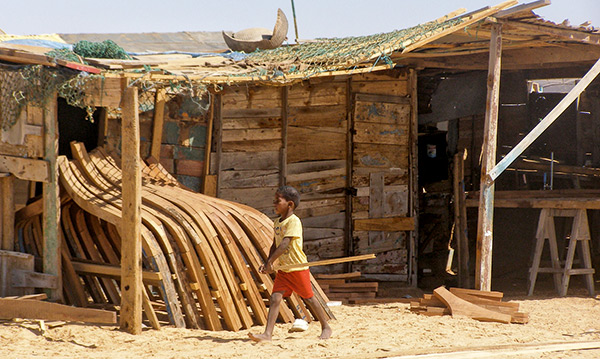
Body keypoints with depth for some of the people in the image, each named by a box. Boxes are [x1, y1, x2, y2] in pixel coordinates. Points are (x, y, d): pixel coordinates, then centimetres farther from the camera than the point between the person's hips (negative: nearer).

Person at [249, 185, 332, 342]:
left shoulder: (294, 221, -17)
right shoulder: (277, 222, 9)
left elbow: (284, 244, -26)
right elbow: (275, 245, 14)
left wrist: (270, 261, -28)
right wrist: (267, 263, 1)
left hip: (298, 267, -7)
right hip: (283, 269, 7)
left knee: (309, 298, 6)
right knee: (275, 297, -7)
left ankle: (326, 327, 25)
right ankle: (267, 334, -15)